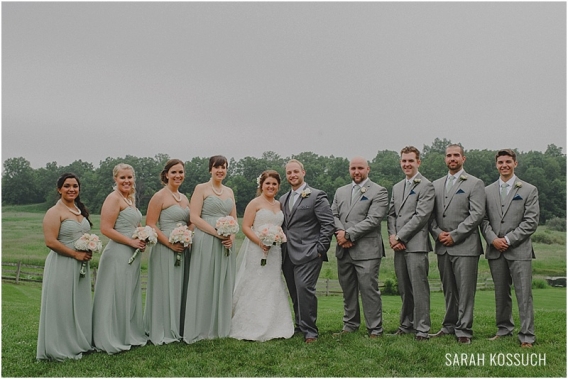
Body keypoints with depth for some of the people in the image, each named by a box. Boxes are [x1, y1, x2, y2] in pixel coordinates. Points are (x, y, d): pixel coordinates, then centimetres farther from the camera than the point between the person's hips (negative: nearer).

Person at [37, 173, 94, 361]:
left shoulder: (80, 210, 13)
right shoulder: (55, 212, -12)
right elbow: (50, 241, -20)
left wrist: (89, 250, 4)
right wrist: (75, 254, -18)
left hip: (80, 266, 8)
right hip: (62, 266, -8)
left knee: (80, 304, 14)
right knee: (62, 306, 0)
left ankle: (79, 342, 27)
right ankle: (62, 348, 11)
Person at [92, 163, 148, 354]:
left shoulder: (131, 198, 15)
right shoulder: (114, 198, -12)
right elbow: (106, 229, -19)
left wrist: (142, 239, 7)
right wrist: (131, 241, -17)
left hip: (132, 254, 9)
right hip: (117, 254, -9)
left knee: (130, 295, 16)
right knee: (116, 296, -1)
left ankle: (129, 335, 27)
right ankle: (112, 340, 10)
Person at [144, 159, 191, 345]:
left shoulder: (184, 198, 15)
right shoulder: (159, 196, -7)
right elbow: (150, 224, -13)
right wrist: (170, 243, -18)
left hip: (183, 251, 7)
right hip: (164, 250, -7)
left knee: (180, 290, 12)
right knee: (165, 290, -1)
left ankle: (177, 329, 24)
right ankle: (162, 333, 11)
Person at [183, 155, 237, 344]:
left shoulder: (229, 191, 15)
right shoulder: (201, 188, -1)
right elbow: (194, 217, -10)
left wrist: (232, 236, -3)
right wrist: (217, 233, -17)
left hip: (225, 245, 6)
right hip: (205, 242, -5)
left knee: (223, 285, 9)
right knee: (204, 285, -2)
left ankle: (220, 327, 19)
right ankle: (202, 329, 7)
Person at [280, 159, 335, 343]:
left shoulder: (316, 196, -3)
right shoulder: (283, 199, 18)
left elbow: (328, 224, -7)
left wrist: (321, 249, -12)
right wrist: (280, 246, 9)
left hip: (308, 254, -6)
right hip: (288, 256, 7)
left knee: (304, 289, -15)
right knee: (295, 293, 10)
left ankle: (310, 331, -6)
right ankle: (299, 325, 23)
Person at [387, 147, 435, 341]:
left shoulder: (426, 186, -4)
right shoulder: (396, 187, 20)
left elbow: (421, 216, -12)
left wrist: (400, 237, -12)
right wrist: (392, 235, -1)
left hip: (416, 244, -7)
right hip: (399, 245, 7)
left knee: (419, 288, -5)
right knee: (404, 289, 12)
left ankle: (422, 329, 1)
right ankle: (407, 324, 21)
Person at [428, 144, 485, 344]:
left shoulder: (475, 184, 0)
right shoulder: (436, 185, 15)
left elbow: (477, 214, -9)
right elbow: (431, 214, 13)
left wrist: (454, 236, -13)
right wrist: (437, 233, -5)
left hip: (464, 246, -5)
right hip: (442, 247, 5)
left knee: (465, 290, -3)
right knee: (448, 290, 13)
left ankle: (463, 330, 4)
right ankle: (449, 326, 23)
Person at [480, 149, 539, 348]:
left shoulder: (529, 190, 2)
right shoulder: (487, 191, 11)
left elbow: (531, 222, -5)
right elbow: (484, 220, 7)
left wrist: (508, 239, -12)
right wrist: (493, 239, -9)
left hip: (519, 251, -3)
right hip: (495, 250, 3)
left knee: (524, 295, -3)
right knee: (501, 294, 12)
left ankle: (527, 337, 2)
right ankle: (504, 329, 23)